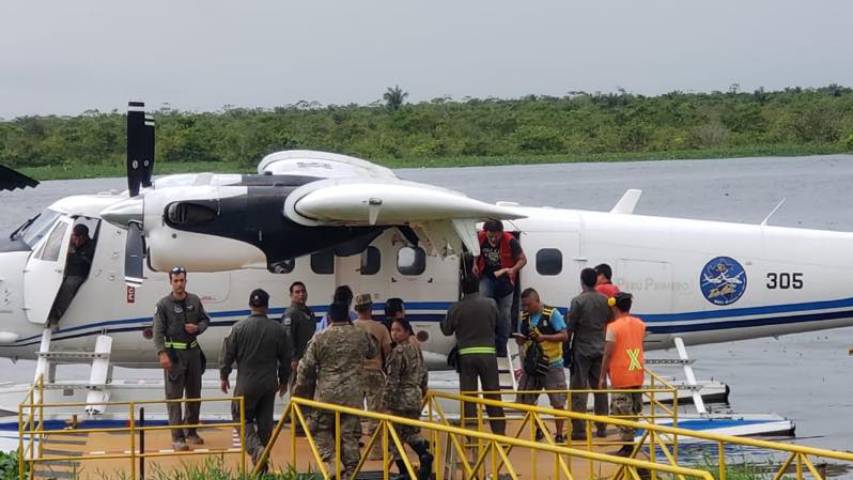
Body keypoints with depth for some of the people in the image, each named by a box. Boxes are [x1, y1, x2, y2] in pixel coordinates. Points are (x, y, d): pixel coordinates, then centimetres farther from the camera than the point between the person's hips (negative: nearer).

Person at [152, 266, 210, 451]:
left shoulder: (194, 301, 5)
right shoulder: (164, 304, -8)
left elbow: (205, 320, 17)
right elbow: (158, 332, -10)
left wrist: (197, 328, -6)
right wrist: (162, 353, -22)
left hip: (193, 352, 5)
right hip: (174, 354, -5)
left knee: (194, 394, 13)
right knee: (174, 396, -5)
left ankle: (191, 431, 28)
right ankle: (178, 437, -5)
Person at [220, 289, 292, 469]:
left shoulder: (239, 328, -9)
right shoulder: (277, 329, -3)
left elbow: (228, 354, -5)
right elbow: (286, 358, 5)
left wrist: (223, 376, 10)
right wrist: (283, 381, 19)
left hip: (246, 383, -2)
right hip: (269, 384, 2)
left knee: (243, 418, 8)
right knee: (265, 422, 11)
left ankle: (255, 447, -18)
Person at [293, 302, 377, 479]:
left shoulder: (320, 338, -4)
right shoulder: (361, 336, 1)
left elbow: (306, 367, -1)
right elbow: (373, 353, 23)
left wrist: (299, 391, 14)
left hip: (326, 393, -1)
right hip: (353, 395, 1)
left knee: (322, 429, 14)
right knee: (350, 434, 7)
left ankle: (329, 462, -5)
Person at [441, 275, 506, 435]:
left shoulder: (456, 308, -5)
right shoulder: (490, 304, -2)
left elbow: (447, 330, 6)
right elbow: (498, 322, 11)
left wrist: (443, 321, 27)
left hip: (466, 354, -1)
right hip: (488, 353, 1)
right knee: (493, 396, 8)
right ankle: (499, 431, 7)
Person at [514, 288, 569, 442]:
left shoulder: (552, 314, -10)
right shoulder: (524, 316, 6)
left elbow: (564, 336, -14)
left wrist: (544, 337, -26)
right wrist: (520, 339, -9)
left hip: (552, 365, -5)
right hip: (531, 364, 5)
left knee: (558, 402, -2)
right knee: (525, 400, 5)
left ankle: (559, 434, 9)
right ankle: (538, 429, 24)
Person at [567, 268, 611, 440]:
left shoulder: (578, 301, -12)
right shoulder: (605, 300, 2)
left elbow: (570, 327, -9)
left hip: (582, 350, -5)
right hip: (600, 349, 5)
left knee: (579, 392, -2)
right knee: (600, 389, 11)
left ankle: (579, 430, -5)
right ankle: (601, 428, 14)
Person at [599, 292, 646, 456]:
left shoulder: (613, 327, -13)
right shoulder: (640, 324, 6)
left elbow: (608, 354, -13)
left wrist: (603, 377, -6)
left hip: (620, 377, -6)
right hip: (638, 375, 6)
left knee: (622, 412, -3)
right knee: (633, 411, 14)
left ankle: (628, 446, -6)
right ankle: (630, 441, 17)